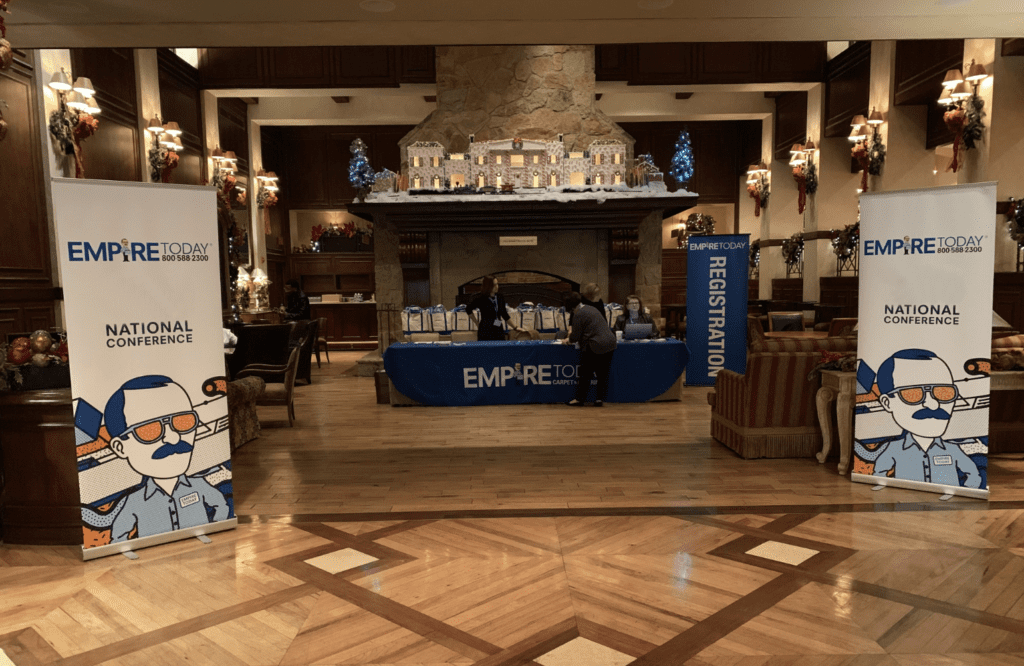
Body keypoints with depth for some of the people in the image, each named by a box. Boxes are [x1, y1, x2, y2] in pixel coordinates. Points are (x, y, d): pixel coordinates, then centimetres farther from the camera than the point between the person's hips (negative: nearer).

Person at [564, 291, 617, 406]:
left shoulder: (578, 315, -10)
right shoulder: (591, 308, 17)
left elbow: (575, 337, -8)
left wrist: (570, 337, 15)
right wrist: (573, 336, 31)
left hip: (595, 346, -8)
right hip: (610, 342, 8)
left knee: (584, 373, 4)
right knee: (603, 373, 11)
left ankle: (579, 399, 11)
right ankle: (600, 399, 13)